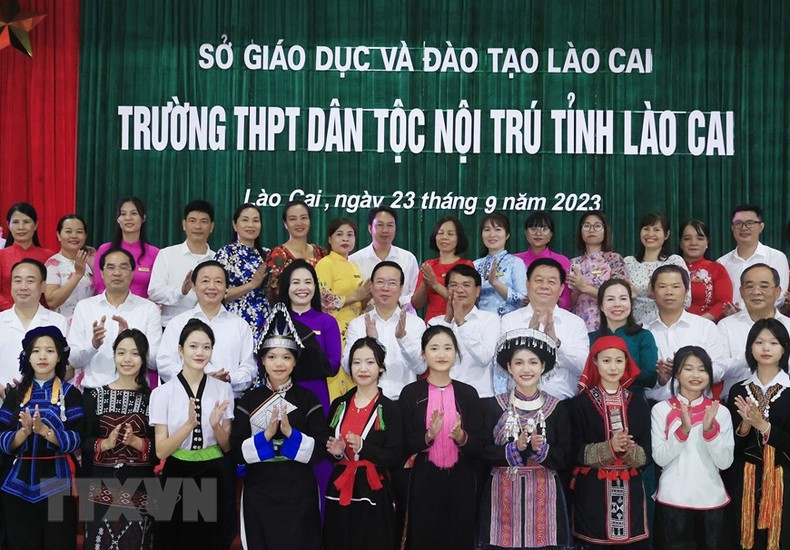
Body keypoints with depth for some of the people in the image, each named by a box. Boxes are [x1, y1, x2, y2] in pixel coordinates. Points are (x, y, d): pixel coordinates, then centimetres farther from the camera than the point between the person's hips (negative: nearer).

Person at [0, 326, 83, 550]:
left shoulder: (70, 393, 0)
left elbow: (75, 440, -8)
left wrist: (43, 429, -21)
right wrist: (25, 431, -17)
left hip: (57, 482, -2)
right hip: (18, 483, 2)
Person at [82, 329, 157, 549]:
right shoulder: (95, 395, 4)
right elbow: (85, 442, 2)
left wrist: (135, 441, -18)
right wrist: (106, 444, -16)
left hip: (140, 486, -1)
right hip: (103, 485, 1)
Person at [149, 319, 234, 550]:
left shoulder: (223, 390, 1)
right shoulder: (163, 392, -6)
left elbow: (227, 447, 3)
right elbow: (161, 451, -10)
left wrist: (216, 425, -17)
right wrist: (189, 424, -24)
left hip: (214, 478, 2)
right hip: (177, 478, -2)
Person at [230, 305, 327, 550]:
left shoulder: (308, 399, 0)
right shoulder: (249, 400, 1)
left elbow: (320, 449, -5)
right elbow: (237, 452, -3)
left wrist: (290, 433, -18)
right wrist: (266, 435, -17)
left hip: (298, 492, 0)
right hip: (258, 492, 1)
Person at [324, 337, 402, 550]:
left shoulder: (389, 409, -5)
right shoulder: (339, 405, 7)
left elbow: (395, 458, -9)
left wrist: (362, 447, -22)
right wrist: (336, 452, -7)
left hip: (372, 495, -4)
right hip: (339, 492, 4)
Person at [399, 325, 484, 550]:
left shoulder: (468, 393, 1)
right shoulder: (410, 393, -2)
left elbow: (479, 446, 1)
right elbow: (404, 445, -4)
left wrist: (461, 437, -19)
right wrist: (428, 435, -21)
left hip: (461, 483, 1)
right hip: (424, 482, -1)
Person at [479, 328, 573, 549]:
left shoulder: (556, 408, 2)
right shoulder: (493, 406, 1)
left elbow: (566, 458, 1)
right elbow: (482, 452, -3)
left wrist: (540, 449, -15)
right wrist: (515, 448, -16)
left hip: (544, 493, 1)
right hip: (503, 493, 0)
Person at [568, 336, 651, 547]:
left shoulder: (639, 405, 8)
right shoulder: (580, 403, -1)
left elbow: (646, 455, 4)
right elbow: (576, 452, -6)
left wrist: (629, 450, -17)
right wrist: (609, 448, -19)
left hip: (630, 492, 3)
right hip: (592, 493, -2)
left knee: (632, 543, 3)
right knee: (593, 542, -1)